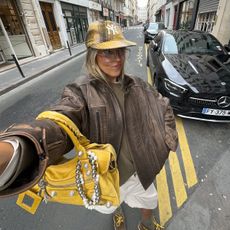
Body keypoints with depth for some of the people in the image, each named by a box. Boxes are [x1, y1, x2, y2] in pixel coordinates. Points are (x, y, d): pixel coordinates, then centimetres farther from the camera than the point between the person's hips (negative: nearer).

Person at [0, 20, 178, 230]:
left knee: (149, 200, 30)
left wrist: (166, 139, -6)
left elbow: (163, 106, 3)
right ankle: (118, 213, 74)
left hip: (139, 168, 3)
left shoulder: (136, 85, -9)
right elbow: (58, 124, -44)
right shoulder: (81, 92, -25)